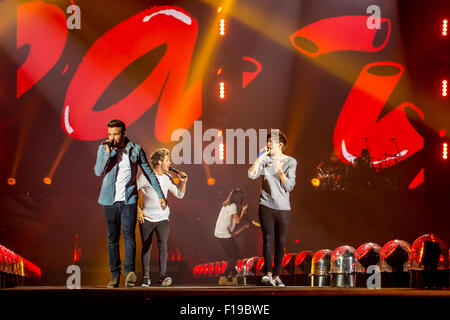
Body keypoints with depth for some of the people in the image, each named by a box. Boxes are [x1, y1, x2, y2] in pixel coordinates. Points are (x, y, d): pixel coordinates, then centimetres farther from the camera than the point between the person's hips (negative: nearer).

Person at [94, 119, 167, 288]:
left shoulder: (135, 149, 1)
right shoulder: (103, 149, 3)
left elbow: (149, 172, 9)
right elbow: (98, 172, -8)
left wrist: (160, 195, 9)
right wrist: (108, 153, -18)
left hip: (129, 200, -2)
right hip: (110, 200, 2)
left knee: (129, 235, -16)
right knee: (112, 239, 4)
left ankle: (129, 271, -22)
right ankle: (115, 275, 8)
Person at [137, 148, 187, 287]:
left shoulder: (167, 178, 8)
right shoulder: (145, 176, -7)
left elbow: (179, 195, 17)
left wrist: (183, 182, 2)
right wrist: (138, 209, -9)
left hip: (162, 218, 3)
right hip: (146, 218, -3)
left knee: (163, 245, -15)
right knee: (146, 248, 3)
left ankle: (163, 276, -16)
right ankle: (146, 277, 11)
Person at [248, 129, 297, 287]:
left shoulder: (290, 162, 3)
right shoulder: (264, 159, 6)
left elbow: (289, 186, -4)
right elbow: (251, 174, -9)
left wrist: (280, 170, -15)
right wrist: (261, 156, -9)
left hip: (283, 207, 0)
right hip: (266, 205, 0)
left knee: (280, 242, 2)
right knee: (268, 239, -10)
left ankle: (276, 276, 10)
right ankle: (268, 274, -15)